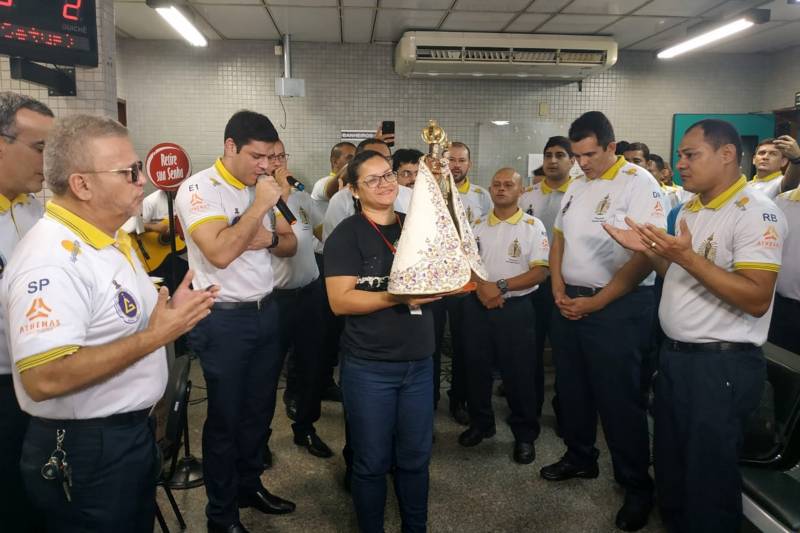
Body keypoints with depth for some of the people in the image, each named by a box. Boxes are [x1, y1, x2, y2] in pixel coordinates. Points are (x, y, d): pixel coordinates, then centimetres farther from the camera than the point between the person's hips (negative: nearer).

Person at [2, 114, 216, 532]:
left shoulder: (110, 237, 6)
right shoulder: (52, 260, -26)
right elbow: (43, 379, -34)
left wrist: (170, 312, 0)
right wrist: (155, 336, -28)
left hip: (132, 431, 9)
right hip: (85, 452, -9)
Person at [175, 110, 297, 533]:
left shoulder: (261, 188, 8)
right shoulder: (198, 189, -15)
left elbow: (291, 244, 11)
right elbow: (219, 253, -28)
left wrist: (269, 238, -11)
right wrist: (260, 206, -23)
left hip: (266, 311, 7)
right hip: (223, 320, -7)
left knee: (260, 409, 18)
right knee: (225, 417, 6)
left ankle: (250, 485, 38)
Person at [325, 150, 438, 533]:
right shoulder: (346, 235, -8)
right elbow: (340, 301, -16)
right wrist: (398, 297, -24)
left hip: (419, 362, 5)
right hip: (369, 367, -5)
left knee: (416, 457, 17)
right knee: (372, 462, 10)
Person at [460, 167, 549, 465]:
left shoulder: (533, 226, -3)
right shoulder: (477, 226, 9)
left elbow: (540, 271, -11)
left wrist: (502, 286, -19)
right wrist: (482, 286, -14)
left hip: (515, 308, -4)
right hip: (477, 306, 4)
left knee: (518, 372, 3)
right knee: (476, 367, 12)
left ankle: (525, 435, 19)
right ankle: (480, 424, 31)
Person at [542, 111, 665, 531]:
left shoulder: (639, 183, -12)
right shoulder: (577, 186, 11)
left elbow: (646, 255, -18)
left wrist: (595, 303, -16)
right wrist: (558, 290, 2)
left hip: (617, 308, -7)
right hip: (569, 303, 7)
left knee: (619, 399, 3)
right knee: (572, 387, 17)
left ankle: (637, 486, 21)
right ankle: (579, 457, 38)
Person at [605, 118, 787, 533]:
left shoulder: (755, 213, -17)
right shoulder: (690, 209, 11)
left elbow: (757, 299, -24)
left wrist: (686, 256, -29)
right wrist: (648, 250, 1)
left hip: (722, 364, -9)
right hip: (675, 355, 9)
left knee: (708, 476, 7)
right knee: (669, 463, 22)